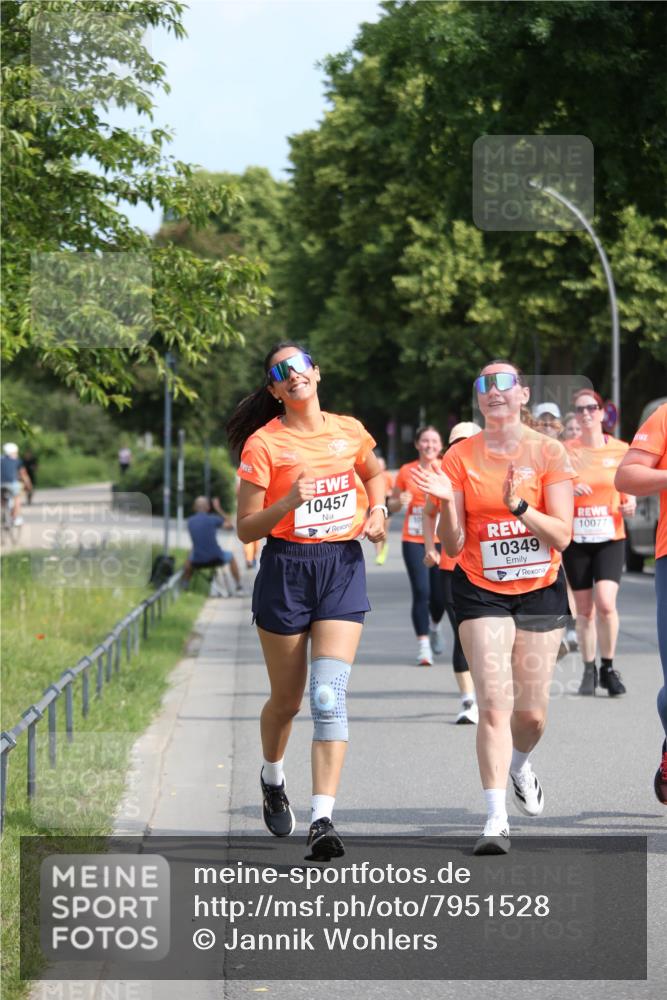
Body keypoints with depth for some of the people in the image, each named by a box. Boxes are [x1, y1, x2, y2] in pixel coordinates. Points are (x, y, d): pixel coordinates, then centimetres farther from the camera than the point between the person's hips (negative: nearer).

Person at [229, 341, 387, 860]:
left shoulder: (349, 431, 6)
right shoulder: (263, 444, -5)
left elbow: (374, 473, 29)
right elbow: (246, 528, -6)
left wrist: (377, 510, 9)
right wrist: (288, 502, -23)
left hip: (344, 568, 1)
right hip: (286, 569, -1)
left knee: (328, 694, -13)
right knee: (287, 699, 10)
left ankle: (323, 820, -17)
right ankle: (273, 778, 42)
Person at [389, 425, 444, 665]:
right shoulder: (406, 472, 3)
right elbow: (391, 505, 12)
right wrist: (399, 502, -10)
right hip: (413, 540, 0)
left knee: (439, 595, 4)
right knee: (421, 591, -12)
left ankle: (434, 626, 36)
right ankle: (423, 645, -8)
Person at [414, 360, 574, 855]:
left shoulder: (548, 452, -3)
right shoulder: (460, 457, -2)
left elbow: (562, 535, -9)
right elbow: (453, 545, -2)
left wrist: (519, 507, -23)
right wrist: (447, 502, -19)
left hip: (541, 591, 1)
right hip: (481, 592, -1)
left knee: (531, 711, 6)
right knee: (494, 705, -14)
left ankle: (520, 766, 41)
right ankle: (496, 820, -12)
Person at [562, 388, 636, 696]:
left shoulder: (620, 450, 2)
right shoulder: (565, 450, 1)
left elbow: (629, 492, 14)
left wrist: (629, 505, -8)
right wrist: (568, 491, -17)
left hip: (610, 538, -1)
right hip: (575, 539, 1)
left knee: (606, 604, -17)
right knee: (584, 610, 5)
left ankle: (608, 667, 0)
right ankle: (589, 670, 20)